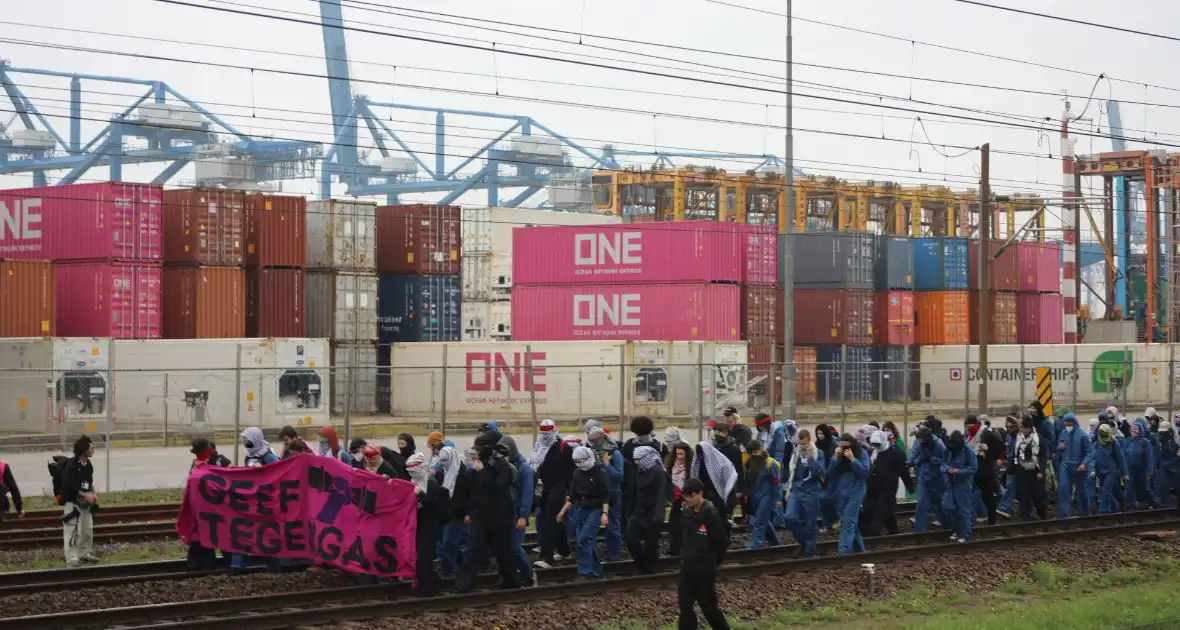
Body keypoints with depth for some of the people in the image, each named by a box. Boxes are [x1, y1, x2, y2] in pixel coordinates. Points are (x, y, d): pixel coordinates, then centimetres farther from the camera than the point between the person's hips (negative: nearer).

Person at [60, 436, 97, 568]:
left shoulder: (88, 464, 5)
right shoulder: (71, 465, -21)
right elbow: (68, 486, -24)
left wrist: (93, 494, 3)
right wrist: (85, 495, -21)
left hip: (85, 502, 9)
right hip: (72, 502, -9)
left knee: (87, 529, 17)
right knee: (72, 531, -9)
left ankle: (85, 554, 32)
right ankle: (72, 559, -6)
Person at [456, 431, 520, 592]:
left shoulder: (501, 465, -12)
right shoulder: (479, 464, 4)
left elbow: (498, 487, -26)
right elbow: (473, 490, 12)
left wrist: (482, 472, -27)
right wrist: (469, 511, 13)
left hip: (499, 515, -4)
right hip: (481, 514, 5)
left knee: (503, 549, 8)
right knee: (473, 549, -3)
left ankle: (511, 580, 27)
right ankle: (463, 584, -8)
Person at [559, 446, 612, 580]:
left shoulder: (599, 471, -11)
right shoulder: (578, 473, 8)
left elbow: (606, 494, -14)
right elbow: (573, 495, 15)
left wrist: (605, 513, -22)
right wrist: (563, 511, 13)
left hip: (596, 509, -7)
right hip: (581, 509, 7)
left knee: (584, 540, -16)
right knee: (590, 541, 8)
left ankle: (585, 571, -12)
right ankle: (596, 571, 17)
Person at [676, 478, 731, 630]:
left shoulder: (711, 514, -17)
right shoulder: (688, 512, 3)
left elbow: (722, 543, -12)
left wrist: (713, 561, 0)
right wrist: (686, 557, 9)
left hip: (705, 569, -6)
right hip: (687, 567, 6)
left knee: (709, 606, 3)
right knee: (685, 606, 6)